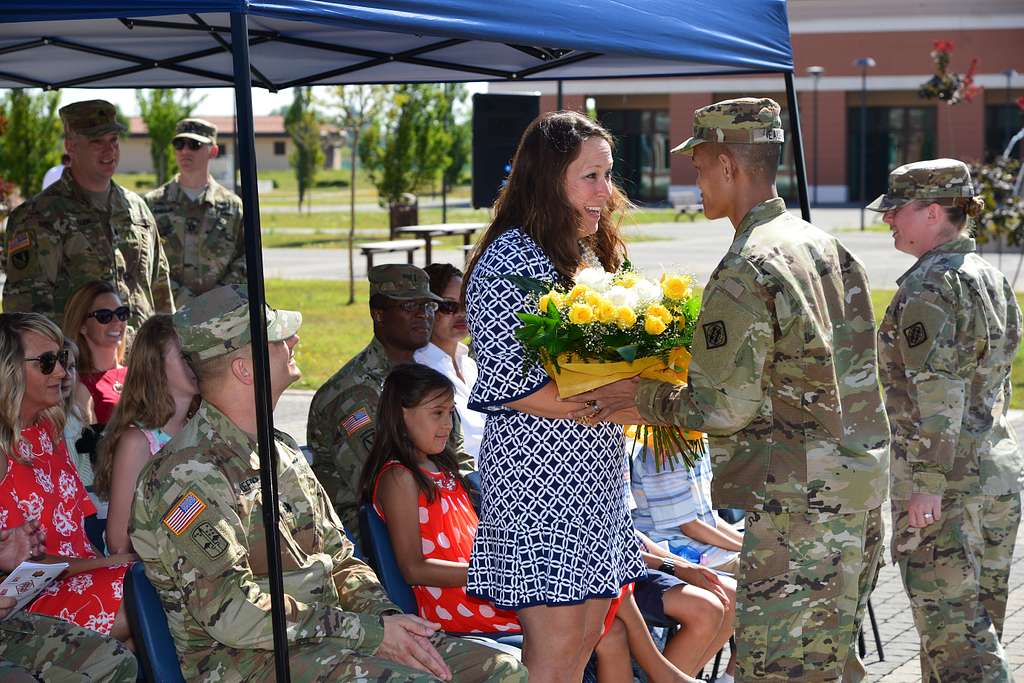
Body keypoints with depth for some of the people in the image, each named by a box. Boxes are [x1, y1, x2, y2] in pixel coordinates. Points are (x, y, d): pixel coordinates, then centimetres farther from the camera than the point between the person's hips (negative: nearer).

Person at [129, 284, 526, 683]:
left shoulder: (282, 451, 17)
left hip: (324, 637, 9)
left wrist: (388, 619, -1)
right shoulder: (185, 475, -13)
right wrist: (370, 633, -18)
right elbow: (234, 615, -20)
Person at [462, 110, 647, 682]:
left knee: (588, 636, 11)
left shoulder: (588, 255, 14)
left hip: (595, 474, 9)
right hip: (540, 478, -9)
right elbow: (506, 384, -21)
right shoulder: (511, 261, -15)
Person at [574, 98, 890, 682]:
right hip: (860, 486, 10)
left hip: (797, 500, -9)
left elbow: (724, 407, -19)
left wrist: (645, 401, -4)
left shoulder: (746, 270, -16)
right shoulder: (827, 246, 13)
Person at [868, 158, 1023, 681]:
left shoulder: (928, 288, -16)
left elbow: (936, 395, -22)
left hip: (947, 482, -9)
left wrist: (925, 485, -21)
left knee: (953, 630, -6)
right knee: (978, 622, 15)